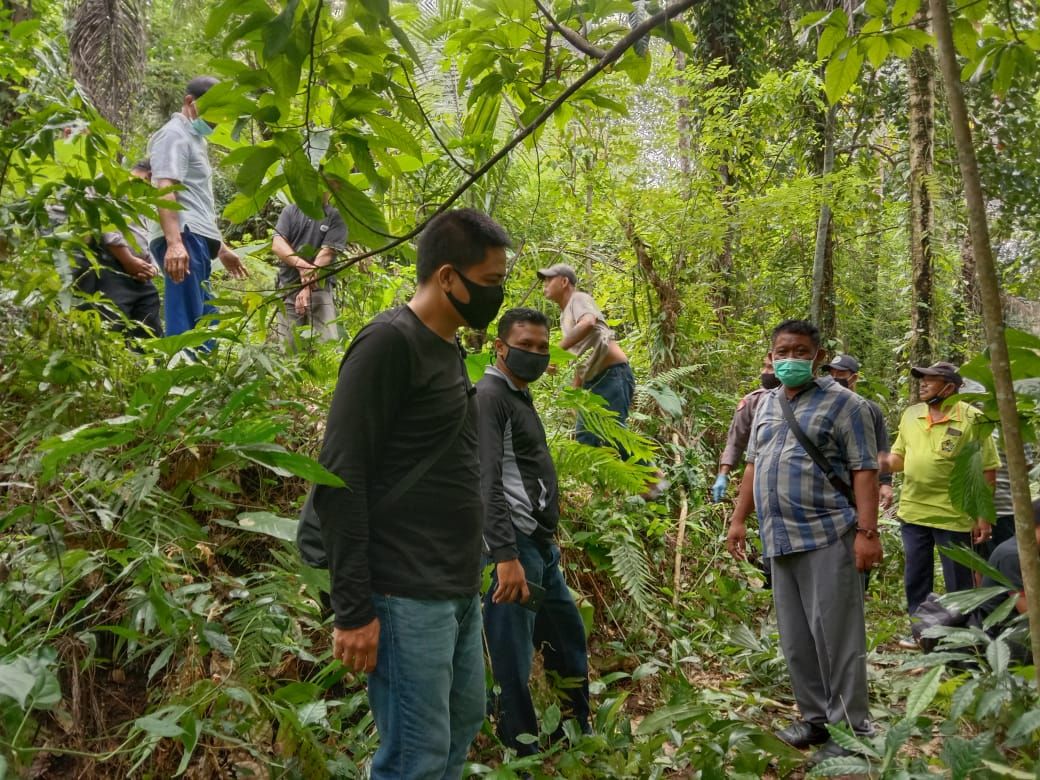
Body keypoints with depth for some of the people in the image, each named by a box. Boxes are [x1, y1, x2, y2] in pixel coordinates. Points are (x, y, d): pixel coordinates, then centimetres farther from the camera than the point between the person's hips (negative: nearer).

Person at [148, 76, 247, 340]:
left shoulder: (195, 138, 28)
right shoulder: (174, 134, -3)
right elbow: (164, 192, -17)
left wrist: (220, 247, 33)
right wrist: (174, 242, -30)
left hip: (198, 239, 10)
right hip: (184, 239, -10)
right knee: (185, 326, -15)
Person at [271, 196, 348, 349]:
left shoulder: (336, 217, 3)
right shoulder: (290, 211, 11)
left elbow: (326, 253, -7)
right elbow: (277, 244, -1)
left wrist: (308, 286, -17)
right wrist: (300, 264, -21)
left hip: (319, 287, -2)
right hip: (288, 286, 2)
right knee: (288, 346, 2)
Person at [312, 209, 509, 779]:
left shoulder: (449, 349, 14)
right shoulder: (389, 342, -13)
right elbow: (339, 483, -17)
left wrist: (468, 579, 19)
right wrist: (353, 609, -18)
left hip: (459, 591, 9)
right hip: (408, 598, -9)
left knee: (461, 729, 18)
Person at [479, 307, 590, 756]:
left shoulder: (521, 398, 18)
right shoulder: (489, 396, -11)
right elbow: (487, 483, -20)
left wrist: (546, 542, 18)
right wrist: (506, 556, -26)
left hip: (541, 545, 11)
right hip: (515, 546, -10)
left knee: (570, 640, 20)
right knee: (512, 661, -2)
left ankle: (579, 737, 35)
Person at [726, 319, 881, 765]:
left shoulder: (843, 403, -4)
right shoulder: (767, 403, 16)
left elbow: (864, 471, -9)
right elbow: (753, 464, 21)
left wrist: (866, 531, -17)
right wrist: (739, 519, 15)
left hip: (826, 538, -7)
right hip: (780, 541, 7)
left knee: (836, 636, -3)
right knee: (796, 639, 13)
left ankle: (851, 730, 8)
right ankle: (815, 719, 25)